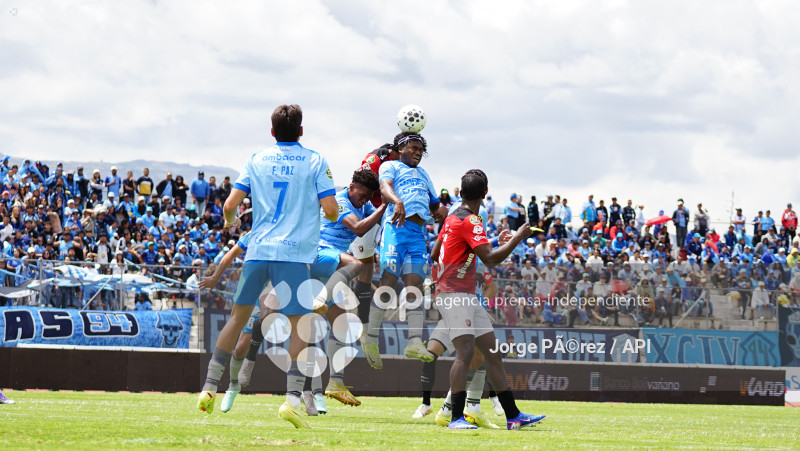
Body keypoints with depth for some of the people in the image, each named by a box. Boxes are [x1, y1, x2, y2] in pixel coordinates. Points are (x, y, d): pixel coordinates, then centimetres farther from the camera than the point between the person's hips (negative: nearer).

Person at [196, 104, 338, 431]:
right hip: (294, 253, -3)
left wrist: (230, 221, 26)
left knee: (238, 316, 14)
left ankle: (209, 388, 14)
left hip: (258, 251, 3)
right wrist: (332, 216, 19)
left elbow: (230, 204, 3)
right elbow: (330, 209, -5)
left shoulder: (257, 160, 8)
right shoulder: (314, 162, 2)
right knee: (299, 325, 0)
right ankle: (292, 398, -14)